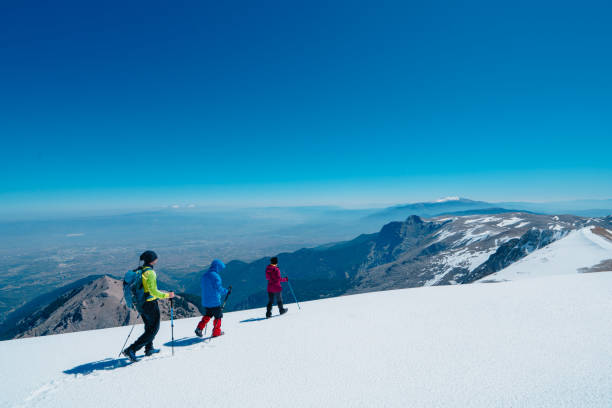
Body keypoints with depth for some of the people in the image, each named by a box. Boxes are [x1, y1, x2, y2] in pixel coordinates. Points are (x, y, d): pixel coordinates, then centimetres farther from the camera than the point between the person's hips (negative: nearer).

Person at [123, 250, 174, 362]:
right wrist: (167, 295, -14)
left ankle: (149, 348, 37)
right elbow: (153, 291, -26)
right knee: (153, 330, 4)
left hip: (140, 304, 9)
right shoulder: (150, 272, -21)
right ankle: (131, 350, -2)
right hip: (150, 304, -9)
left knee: (149, 327, 26)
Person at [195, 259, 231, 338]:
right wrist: (227, 291, -4)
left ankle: (199, 328, 9)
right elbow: (219, 289, -19)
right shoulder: (215, 276, -19)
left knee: (207, 315, 23)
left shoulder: (204, 275, 7)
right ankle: (216, 332, 17)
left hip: (205, 301, 7)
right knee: (218, 316, 10)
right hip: (215, 301, -7)